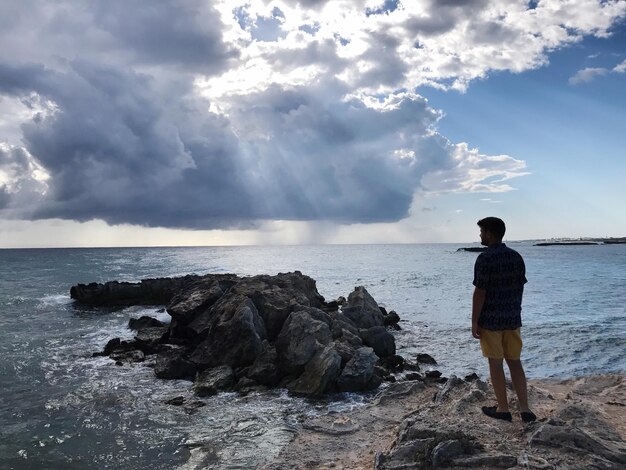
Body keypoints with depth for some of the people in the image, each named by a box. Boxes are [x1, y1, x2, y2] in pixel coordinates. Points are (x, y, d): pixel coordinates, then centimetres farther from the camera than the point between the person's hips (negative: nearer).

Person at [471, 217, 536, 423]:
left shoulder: (485, 258, -16)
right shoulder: (516, 256, 4)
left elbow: (480, 292, -17)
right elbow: (520, 287, 9)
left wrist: (474, 322, -10)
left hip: (490, 320, -6)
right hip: (513, 318, 6)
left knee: (495, 363, 6)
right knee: (515, 361, 14)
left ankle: (503, 409, 16)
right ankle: (525, 408, 14)